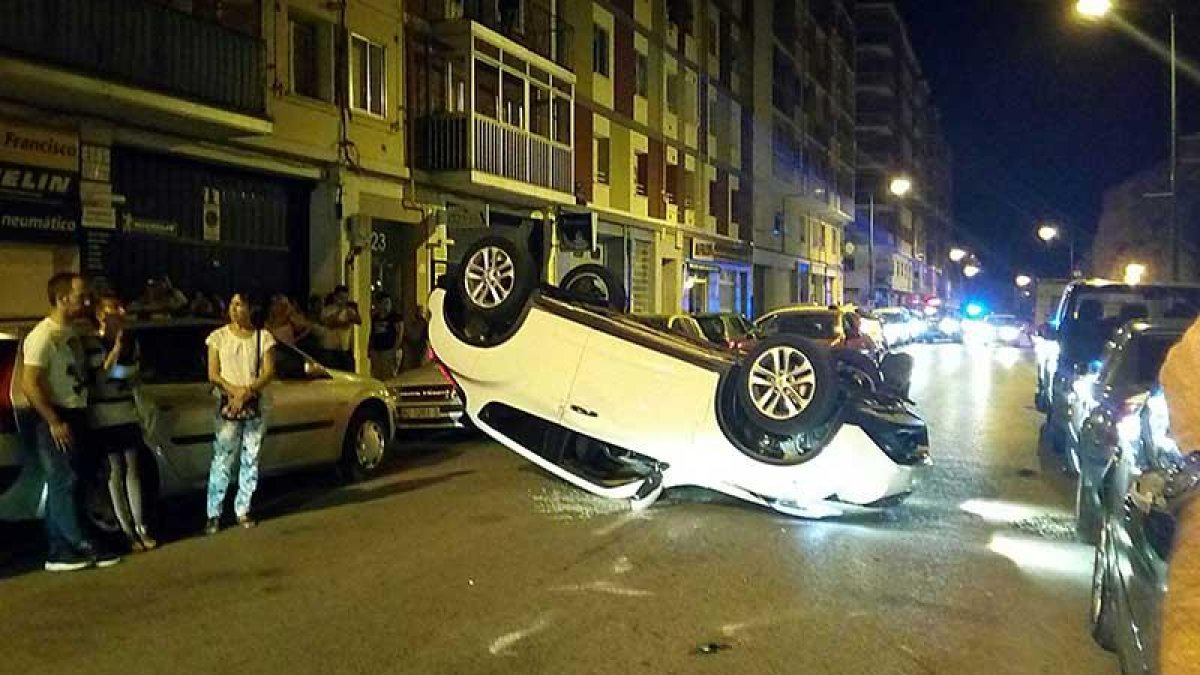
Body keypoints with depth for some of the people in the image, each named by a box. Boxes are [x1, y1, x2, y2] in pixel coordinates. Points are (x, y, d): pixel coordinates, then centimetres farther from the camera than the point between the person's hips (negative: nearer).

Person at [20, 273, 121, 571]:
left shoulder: (71, 333, 13)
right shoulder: (43, 335, -15)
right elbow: (30, 384, -20)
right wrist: (54, 421, -20)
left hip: (75, 416, 9)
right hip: (56, 421, -9)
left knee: (61, 485, 11)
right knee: (64, 484, -3)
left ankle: (59, 552, 16)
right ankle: (82, 546, 2)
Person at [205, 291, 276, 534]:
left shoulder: (263, 337, 3)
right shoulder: (218, 337, 2)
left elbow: (269, 372, -2)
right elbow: (213, 374, -2)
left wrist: (248, 391, -17)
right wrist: (234, 391, -17)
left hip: (255, 406, 2)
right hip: (227, 406, -1)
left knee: (250, 460, 6)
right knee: (221, 461, -5)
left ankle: (242, 510, 16)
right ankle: (214, 514, 1)